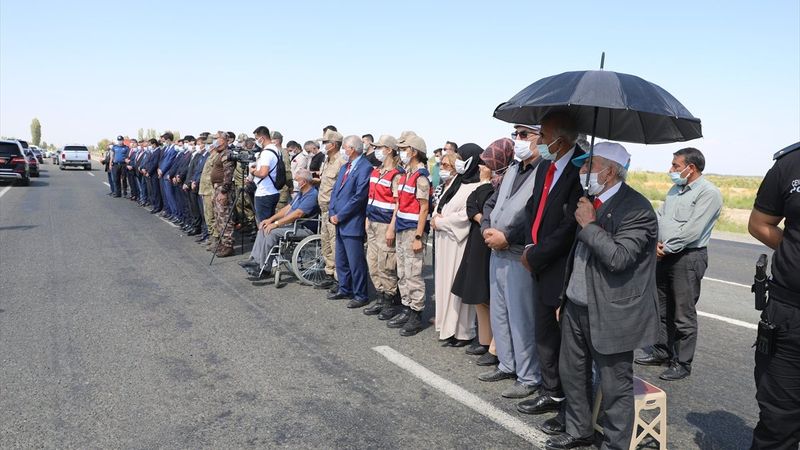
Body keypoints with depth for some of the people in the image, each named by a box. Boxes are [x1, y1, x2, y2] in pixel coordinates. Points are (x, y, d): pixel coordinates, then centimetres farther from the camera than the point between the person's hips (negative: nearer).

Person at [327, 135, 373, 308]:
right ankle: (345, 289, 31)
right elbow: (335, 191, 16)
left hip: (353, 224, -9)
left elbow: (359, 197, -20)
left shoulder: (365, 168, -14)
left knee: (356, 262, -3)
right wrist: (332, 214, 2)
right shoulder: (344, 167, 16)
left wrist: (340, 216, -15)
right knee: (341, 260, 18)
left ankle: (360, 295, 9)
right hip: (339, 223, 9)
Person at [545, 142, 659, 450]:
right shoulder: (591, 201, 9)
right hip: (575, 307, 8)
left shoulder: (637, 209, -16)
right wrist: (565, 297, 17)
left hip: (609, 314, -8)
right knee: (571, 374, 20)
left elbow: (619, 258, -27)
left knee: (615, 386, 6)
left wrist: (589, 225, -19)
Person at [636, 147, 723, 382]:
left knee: (684, 315, 0)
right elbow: (659, 216, 12)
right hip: (664, 256, 8)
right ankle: (661, 352, 30)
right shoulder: (676, 189, 14)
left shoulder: (708, 193, -12)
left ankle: (682, 363, 11)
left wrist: (666, 248, -14)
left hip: (687, 258, -8)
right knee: (662, 310, 16)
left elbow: (692, 230, -20)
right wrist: (655, 242, -4)